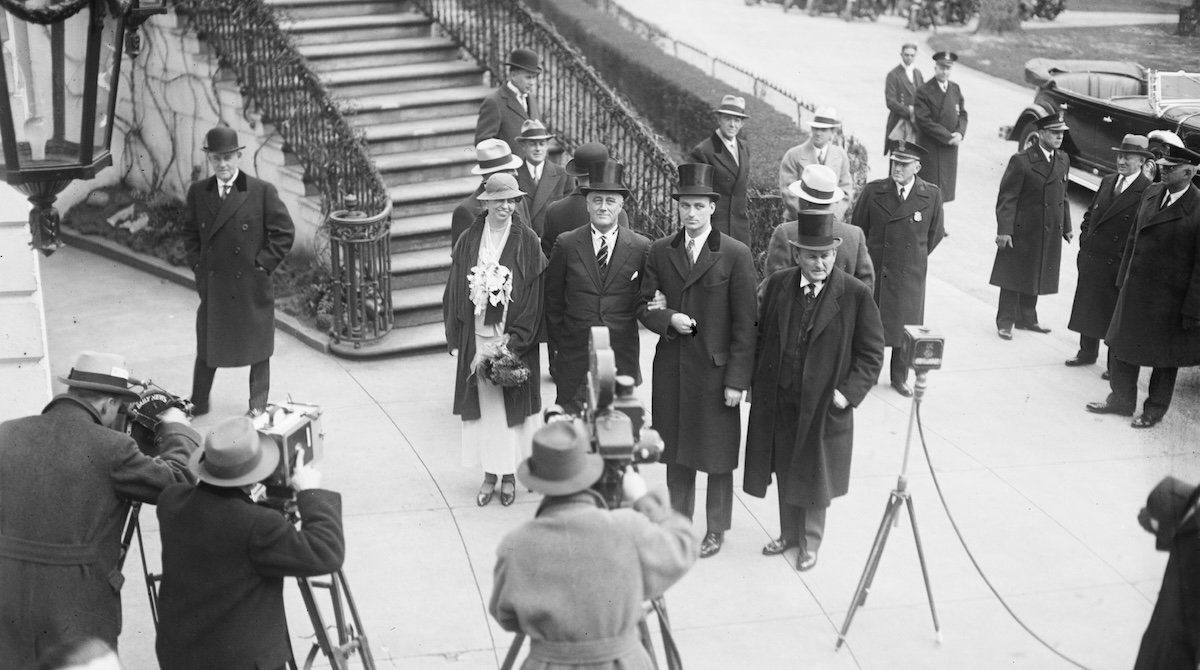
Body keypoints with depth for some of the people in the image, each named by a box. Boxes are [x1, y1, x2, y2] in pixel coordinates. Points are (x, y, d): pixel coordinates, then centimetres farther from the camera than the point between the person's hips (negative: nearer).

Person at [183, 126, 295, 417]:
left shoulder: (262, 192, -9)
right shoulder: (198, 192, 3)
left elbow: (284, 232, -5)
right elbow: (190, 233, 16)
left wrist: (262, 265, -9)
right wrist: (198, 265, 4)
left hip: (251, 285, -3)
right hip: (211, 284, 3)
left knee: (258, 349, 10)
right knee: (207, 347, 12)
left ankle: (258, 406, 25)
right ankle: (197, 405, 26)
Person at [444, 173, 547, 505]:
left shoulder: (528, 241, -5)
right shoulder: (468, 241, 2)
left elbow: (534, 295, -6)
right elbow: (455, 292, 6)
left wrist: (512, 339, -11)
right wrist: (455, 338, 2)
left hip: (514, 338, -2)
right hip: (476, 337, 2)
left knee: (511, 404, 5)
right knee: (483, 404, 6)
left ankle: (509, 474, 18)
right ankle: (489, 474, 16)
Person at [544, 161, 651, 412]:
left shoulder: (641, 247, 1)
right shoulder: (566, 244, 2)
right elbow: (552, 299, 7)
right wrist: (560, 341, 7)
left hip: (622, 360, 0)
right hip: (574, 360, 0)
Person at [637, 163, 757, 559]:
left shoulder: (736, 255, -8)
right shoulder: (661, 251, 4)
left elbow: (745, 324, -8)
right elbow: (644, 305, 8)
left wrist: (737, 380, -11)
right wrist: (668, 319, -14)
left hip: (715, 368, -3)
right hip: (672, 368, 4)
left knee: (717, 455, 8)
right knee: (676, 451, 14)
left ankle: (716, 529, 24)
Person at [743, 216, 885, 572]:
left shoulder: (856, 295, -12)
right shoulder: (779, 284, -1)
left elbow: (871, 352, -6)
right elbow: (762, 337, 9)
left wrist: (849, 391, -15)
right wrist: (756, 382, 4)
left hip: (824, 403, -3)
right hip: (778, 399, 3)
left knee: (814, 473, 12)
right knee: (785, 471, 17)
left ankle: (810, 541, 31)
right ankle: (789, 533, 37)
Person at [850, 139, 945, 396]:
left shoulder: (931, 195, -4)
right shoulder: (873, 191, -5)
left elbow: (935, 233, 10)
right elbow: (857, 228, 6)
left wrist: (917, 258, 13)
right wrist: (867, 258, 9)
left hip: (911, 275, 1)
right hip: (874, 270, 0)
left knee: (906, 326, 9)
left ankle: (900, 377, 26)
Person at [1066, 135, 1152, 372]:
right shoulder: (1107, 182, 8)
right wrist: (1085, 237, 9)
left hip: (1117, 264, -6)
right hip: (1090, 258, 7)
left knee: (1115, 315, 5)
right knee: (1087, 307, 17)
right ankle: (1087, 353, 33)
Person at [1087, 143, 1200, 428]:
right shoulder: (1150, 193, 2)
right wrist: (1123, 277, 11)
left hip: (1169, 299, -6)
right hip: (1134, 289, 6)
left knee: (1164, 358, 12)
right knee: (1120, 346, 15)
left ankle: (1155, 410, 29)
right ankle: (1121, 400, 33)